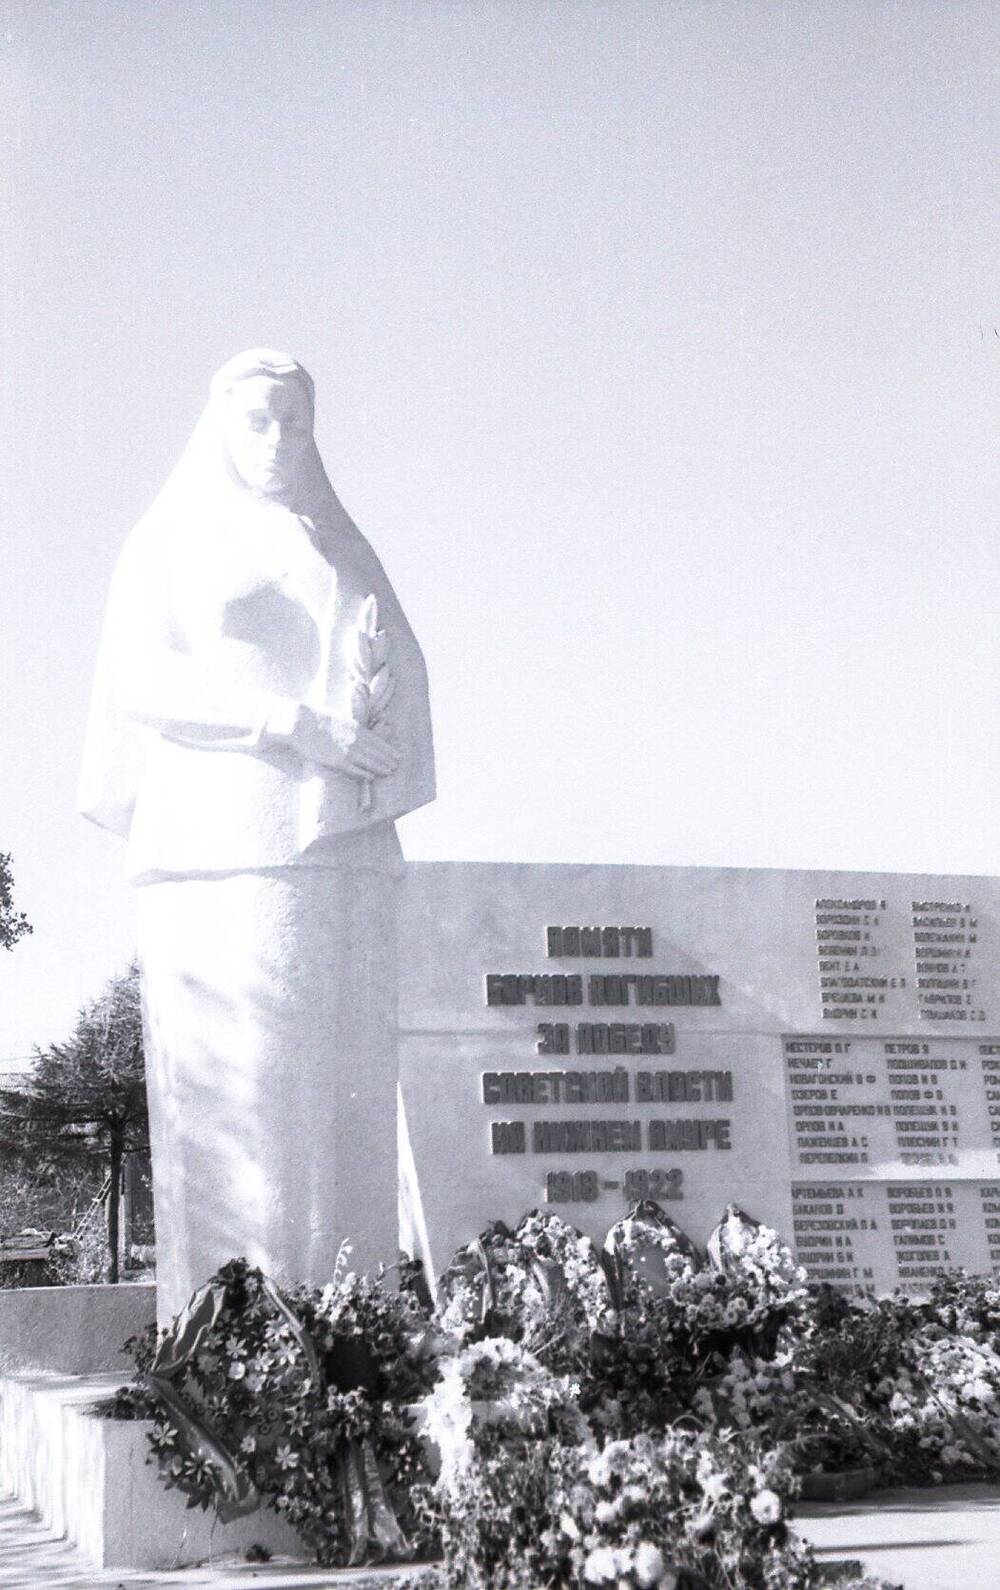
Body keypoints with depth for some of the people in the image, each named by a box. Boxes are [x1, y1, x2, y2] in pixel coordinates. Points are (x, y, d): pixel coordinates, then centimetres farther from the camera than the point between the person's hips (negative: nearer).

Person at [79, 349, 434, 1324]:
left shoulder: (345, 553, 24)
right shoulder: (169, 540, 12)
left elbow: (404, 670, 14)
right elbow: (137, 681, -2)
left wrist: (375, 711, -11)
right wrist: (298, 724, -13)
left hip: (340, 846, 4)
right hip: (219, 837, -3)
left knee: (342, 1077, -4)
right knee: (230, 1081, -10)